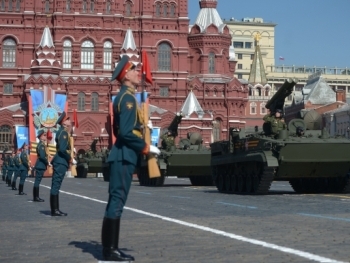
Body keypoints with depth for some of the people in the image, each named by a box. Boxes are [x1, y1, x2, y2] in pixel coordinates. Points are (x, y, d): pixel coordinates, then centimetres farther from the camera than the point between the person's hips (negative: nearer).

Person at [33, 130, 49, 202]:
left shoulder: (41, 144, 16)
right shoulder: (41, 145, -14)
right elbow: (42, 156, -23)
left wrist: (47, 162, 11)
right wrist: (47, 162, -12)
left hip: (40, 166, 10)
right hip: (41, 166, -10)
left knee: (37, 181, 10)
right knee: (37, 181, -8)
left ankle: (36, 197, 14)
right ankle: (36, 197, -7)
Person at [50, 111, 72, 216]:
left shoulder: (62, 131, 18)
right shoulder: (63, 132, -13)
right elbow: (62, 149, -22)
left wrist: (68, 160, 14)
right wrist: (70, 159, -10)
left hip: (60, 162, 10)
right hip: (61, 162, -10)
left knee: (56, 185, 10)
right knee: (56, 185, -9)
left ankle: (55, 209, 14)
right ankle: (54, 210, -8)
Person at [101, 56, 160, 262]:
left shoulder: (124, 97, 19)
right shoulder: (128, 97, -13)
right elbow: (127, 132, -21)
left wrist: (141, 148, 17)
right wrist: (147, 147, -12)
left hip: (123, 155, 10)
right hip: (124, 156, -10)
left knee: (116, 201, 10)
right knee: (117, 201, -8)